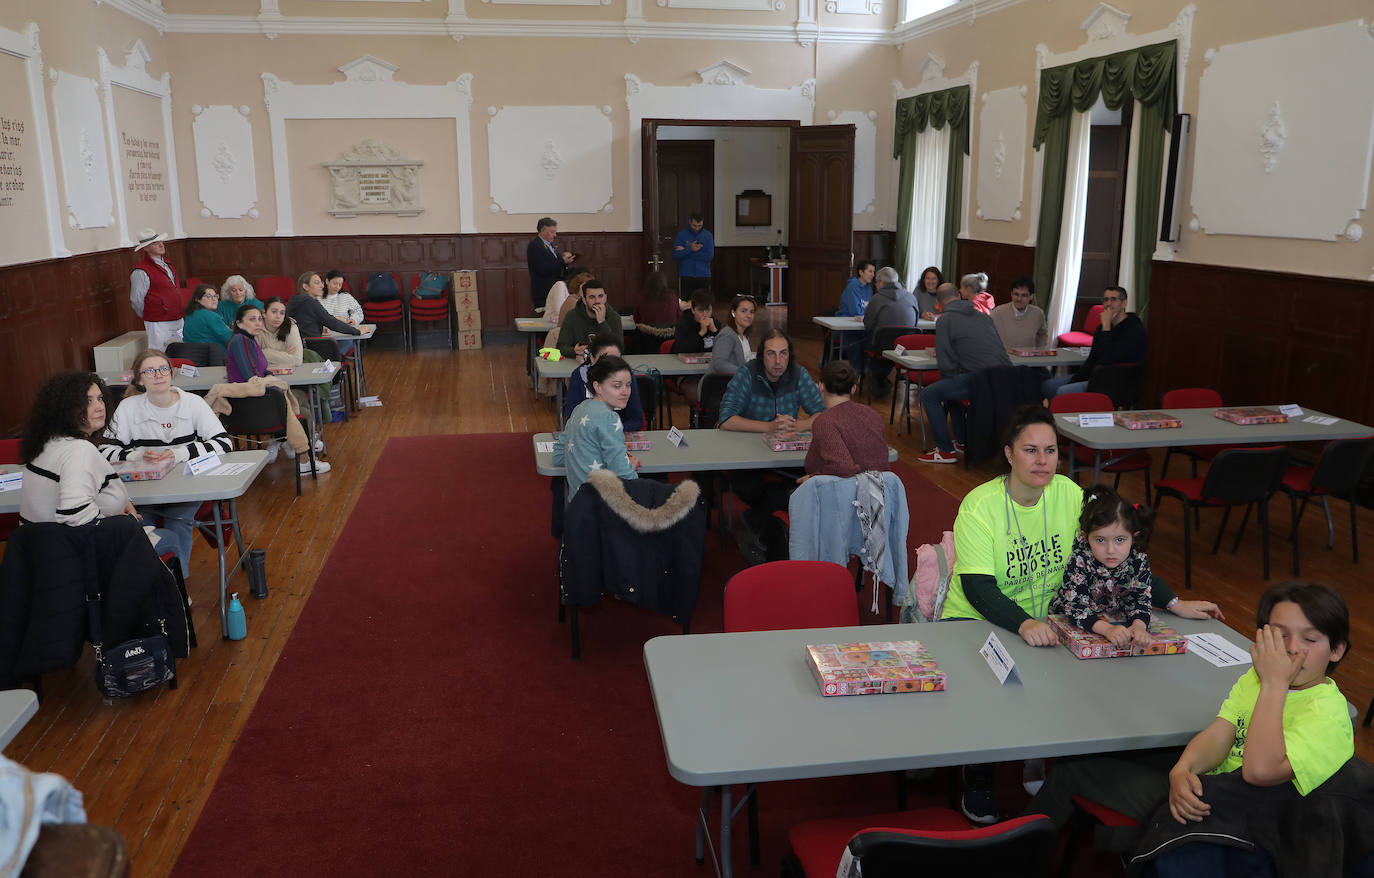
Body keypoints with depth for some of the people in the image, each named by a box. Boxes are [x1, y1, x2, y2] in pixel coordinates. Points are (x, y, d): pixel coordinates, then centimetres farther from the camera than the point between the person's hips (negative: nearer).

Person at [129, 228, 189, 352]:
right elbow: (136, 301, -10)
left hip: (178, 322, 8)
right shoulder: (141, 271, -13)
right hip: (159, 325, -8)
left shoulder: (165, 264, 14)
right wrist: (150, 316, 3)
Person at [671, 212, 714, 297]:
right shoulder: (681, 235, 2)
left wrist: (685, 251, -9)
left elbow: (710, 256, -9)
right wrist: (690, 249, -20)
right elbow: (675, 255, -5)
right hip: (686, 276, 0)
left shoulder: (708, 236, 3)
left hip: (703, 276, 0)